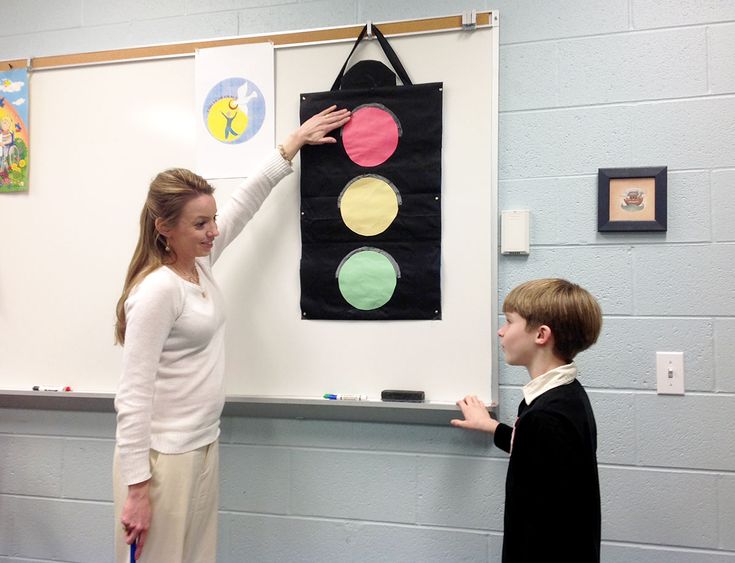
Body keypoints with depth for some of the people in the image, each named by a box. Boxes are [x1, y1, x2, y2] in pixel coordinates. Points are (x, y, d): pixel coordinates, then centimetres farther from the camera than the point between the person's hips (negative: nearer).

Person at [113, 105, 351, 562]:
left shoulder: (200, 262, 3)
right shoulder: (157, 291, -20)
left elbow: (245, 202, 13)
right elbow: (133, 397, -20)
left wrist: (294, 142, 19)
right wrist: (136, 488, -20)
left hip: (203, 447, 8)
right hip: (162, 458, -8)